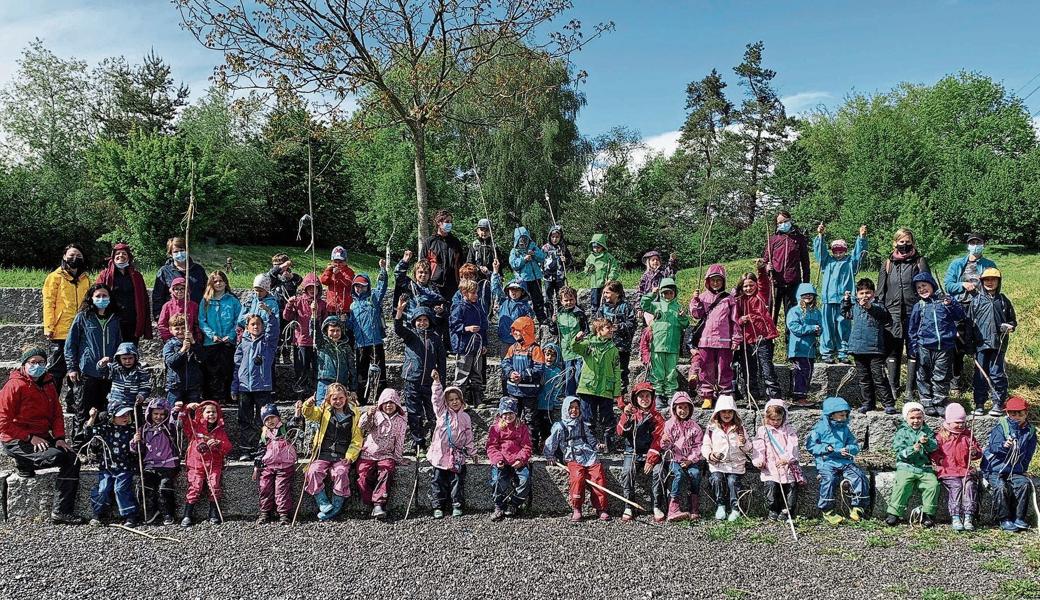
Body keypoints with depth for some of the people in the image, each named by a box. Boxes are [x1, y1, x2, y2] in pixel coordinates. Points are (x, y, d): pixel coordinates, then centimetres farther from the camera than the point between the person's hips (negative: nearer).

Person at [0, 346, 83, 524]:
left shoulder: (48, 384, 11)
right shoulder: (14, 385, -11)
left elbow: (57, 414, 14)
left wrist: (59, 437, -3)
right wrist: (30, 438, -19)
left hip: (42, 437, 7)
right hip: (17, 441, -7)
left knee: (73, 460, -14)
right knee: (56, 456, -31)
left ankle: (61, 512, -7)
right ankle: (23, 462, -3)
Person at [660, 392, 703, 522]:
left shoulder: (694, 426, 11)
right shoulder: (670, 425, 8)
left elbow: (698, 445, 6)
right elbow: (665, 447, 5)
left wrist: (691, 459, -8)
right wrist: (665, 442, -19)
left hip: (691, 460, 1)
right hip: (675, 459, -1)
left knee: (695, 473, -29)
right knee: (679, 474, -31)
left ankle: (694, 509, -22)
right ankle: (674, 509, -35)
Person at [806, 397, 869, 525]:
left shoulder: (845, 429, 17)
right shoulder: (820, 428, 1)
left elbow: (855, 445, 17)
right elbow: (809, 445, -2)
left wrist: (849, 449, -6)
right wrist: (824, 448, -16)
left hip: (844, 461, 5)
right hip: (826, 462, -5)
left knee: (860, 477, -17)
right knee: (829, 479, -32)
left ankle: (857, 508, -3)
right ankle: (828, 512, -19)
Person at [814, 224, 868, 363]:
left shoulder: (850, 261, 15)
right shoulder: (827, 260, 15)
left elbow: (858, 251, 4)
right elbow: (819, 250, 6)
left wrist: (862, 237, -9)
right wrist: (820, 235, -7)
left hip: (845, 300, 0)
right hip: (828, 299, 0)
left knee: (844, 327, 3)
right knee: (828, 327, 0)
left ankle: (843, 353, 11)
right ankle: (826, 353, 5)